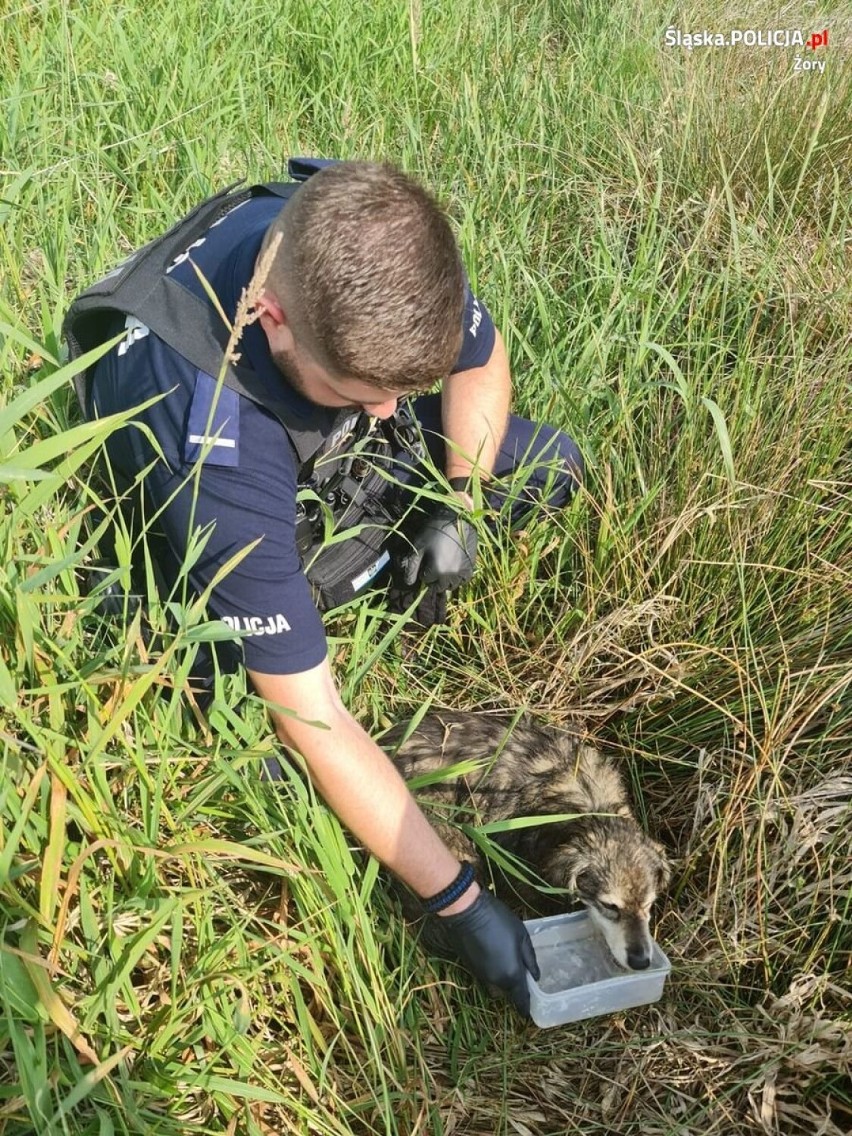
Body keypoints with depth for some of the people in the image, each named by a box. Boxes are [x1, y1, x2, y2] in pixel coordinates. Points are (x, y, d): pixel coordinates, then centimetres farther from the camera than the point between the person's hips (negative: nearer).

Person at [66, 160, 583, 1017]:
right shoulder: (210, 435, -44)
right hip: (203, 525, -4)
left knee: (550, 467, 2)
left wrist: (457, 509, -14)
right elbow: (310, 720, -38)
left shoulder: (371, 245, -30)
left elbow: (481, 361, -4)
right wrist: (457, 902, -32)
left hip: (344, 461, 5)